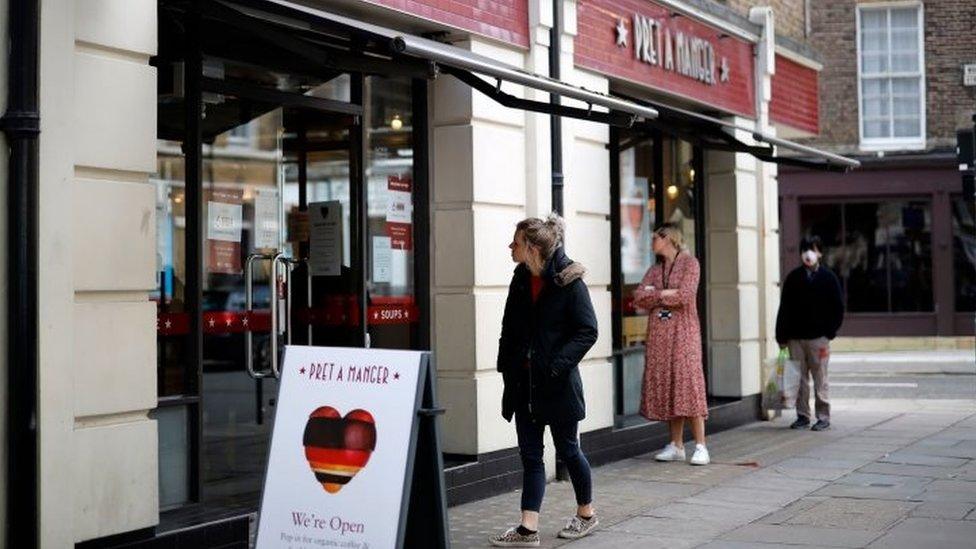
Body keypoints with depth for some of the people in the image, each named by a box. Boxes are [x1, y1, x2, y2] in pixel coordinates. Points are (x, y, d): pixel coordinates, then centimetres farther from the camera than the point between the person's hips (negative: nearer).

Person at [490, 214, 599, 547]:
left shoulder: (569, 282, -12)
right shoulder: (521, 281, 7)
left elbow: (587, 331, -14)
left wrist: (557, 364, -21)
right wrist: (506, 367, 7)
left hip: (557, 383, -6)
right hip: (524, 382, 6)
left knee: (567, 450, 8)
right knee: (530, 455, 4)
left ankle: (586, 513, 29)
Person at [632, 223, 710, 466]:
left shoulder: (689, 263, 1)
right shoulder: (655, 269, 18)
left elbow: (685, 296, -14)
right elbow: (639, 298, 5)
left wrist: (655, 295, -3)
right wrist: (665, 294, -8)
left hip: (683, 331, -6)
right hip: (658, 332, 6)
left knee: (688, 383, -10)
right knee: (665, 385, 2)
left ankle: (701, 446, -8)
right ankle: (676, 446, 7)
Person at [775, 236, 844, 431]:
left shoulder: (828, 277, 2)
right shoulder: (793, 277, 6)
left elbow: (838, 308, 3)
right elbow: (784, 308, 7)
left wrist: (829, 333, -4)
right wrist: (782, 336, 3)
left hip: (818, 337, -2)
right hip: (796, 337, 2)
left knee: (820, 379, 1)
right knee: (800, 379, 5)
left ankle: (823, 417, 8)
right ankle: (802, 415, 13)